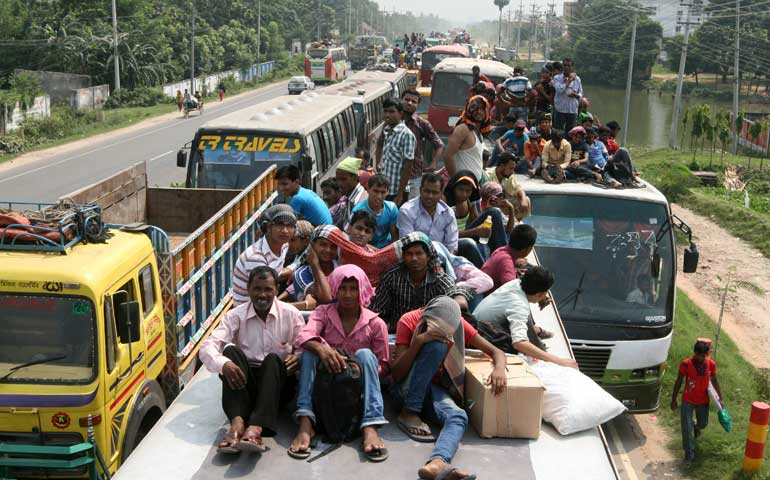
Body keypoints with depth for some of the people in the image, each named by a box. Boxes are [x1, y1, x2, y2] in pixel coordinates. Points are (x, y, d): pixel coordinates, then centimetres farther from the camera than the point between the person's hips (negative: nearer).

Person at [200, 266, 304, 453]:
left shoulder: (291, 315, 2)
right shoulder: (236, 316, 0)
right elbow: (207, 347, -11)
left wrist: (298, 358, -23)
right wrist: (223, 364, -34)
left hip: (278, 383, -1)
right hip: (245, 383, 1)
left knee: (272, 359, -31)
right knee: (230, 350, -24)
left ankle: (256, 428, -51)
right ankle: (237, 422, -41)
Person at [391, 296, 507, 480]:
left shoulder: (458, 323, -3)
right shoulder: (408, 321, -12)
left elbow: (496, 351, -3)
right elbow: (396, 374, -16)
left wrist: (499, 368, -26)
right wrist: (418, 341, -30)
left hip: (433, 389, 3)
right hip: (406, 389, -3)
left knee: (458, 417, -32)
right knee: (436, 345, -29)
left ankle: (437, 462, -61)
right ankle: (409, 413, -23)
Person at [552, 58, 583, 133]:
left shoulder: (577, 79, 7)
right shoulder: (557, 78, 1)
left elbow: (580, 93, 12)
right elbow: (560, 89, -16)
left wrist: (575, 95, -11)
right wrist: (569, 80, -9)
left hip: (573, 110, 2)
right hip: (560, 109, -2)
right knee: (558, 130, -1)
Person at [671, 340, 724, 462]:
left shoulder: (711, 364, -12)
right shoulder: (686, 364, -20)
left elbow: (714, 380, 5)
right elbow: (679, 382, -9)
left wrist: (721, 397, 7)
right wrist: (673, 400, -5)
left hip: (703, 401, 3)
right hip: (687, 401, -3)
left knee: (703, 423, 21)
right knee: (687, 428, -4)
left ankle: (696, 426, 58)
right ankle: (689, 453, 10)